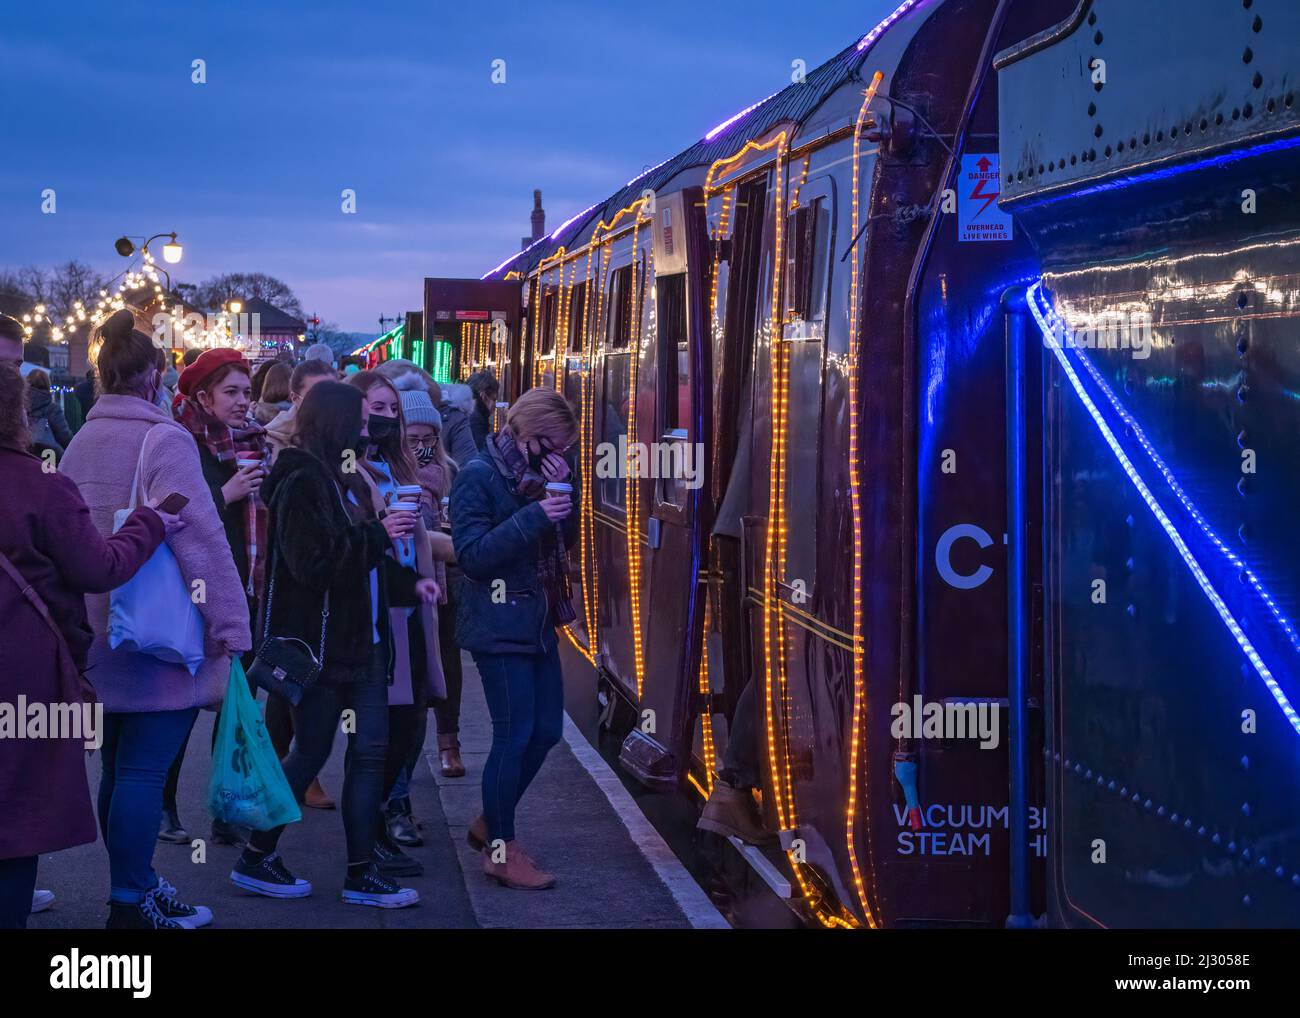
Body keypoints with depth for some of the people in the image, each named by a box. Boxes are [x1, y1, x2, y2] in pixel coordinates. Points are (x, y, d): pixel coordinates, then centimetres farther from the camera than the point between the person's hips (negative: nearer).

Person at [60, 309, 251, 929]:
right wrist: (229, 629, -17)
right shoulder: (163, 439, -13)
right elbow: (201, 539, -20)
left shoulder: (81, 441, 8)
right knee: (144, 770, -3)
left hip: (100, 635, 8)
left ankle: (133, 886, 26)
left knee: (119, 766, 16)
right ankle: (131, 905, 0)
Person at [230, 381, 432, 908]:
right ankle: (255, 859, 16)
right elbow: (313, 564, -23)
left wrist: (408, 582, 7)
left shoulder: (344, 480, 14)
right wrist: (379, 535, -21)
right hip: (316, 642, -9)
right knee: (310, 753, 1)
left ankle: (361, 873, 11)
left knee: (369, 751, 6)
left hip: (359, 641, 9)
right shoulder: (301, 483, -15)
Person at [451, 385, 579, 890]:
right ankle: (500, 850, 7)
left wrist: (563, 490, -6)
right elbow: (472, 554, -19)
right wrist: (535, 516, -25)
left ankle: (490, 823, 29)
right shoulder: (479, 475, -11)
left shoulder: (539, 472, 12)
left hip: (538, 622, 8)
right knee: (515, 736, -6)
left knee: (546, 730, 11)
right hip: (498, 625, -8)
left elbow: (566, 541, 10)